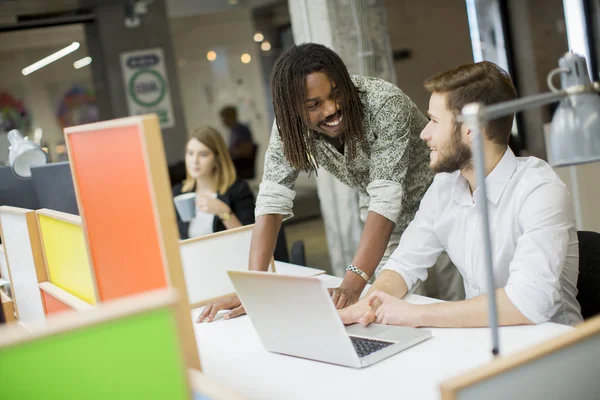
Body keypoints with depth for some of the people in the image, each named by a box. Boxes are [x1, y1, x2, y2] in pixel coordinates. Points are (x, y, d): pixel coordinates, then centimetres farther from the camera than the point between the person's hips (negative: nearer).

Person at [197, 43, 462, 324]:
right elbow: (272, 200, -17)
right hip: (388, 231, 4)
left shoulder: (384, 104, -30)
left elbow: (386, 199, -35)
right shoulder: (289, 125, -16)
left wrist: (352, 284, -45)